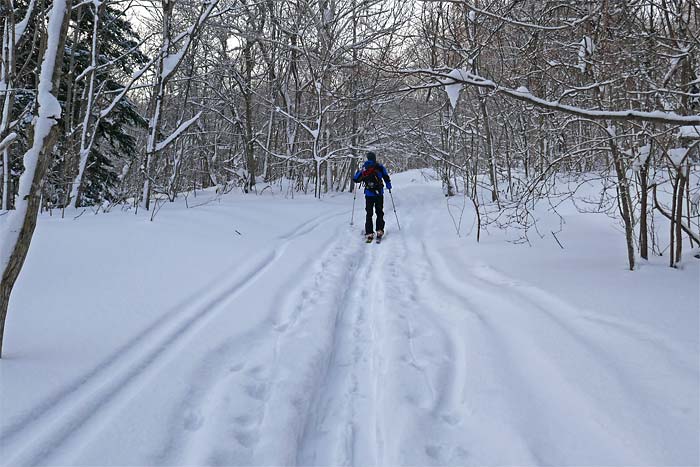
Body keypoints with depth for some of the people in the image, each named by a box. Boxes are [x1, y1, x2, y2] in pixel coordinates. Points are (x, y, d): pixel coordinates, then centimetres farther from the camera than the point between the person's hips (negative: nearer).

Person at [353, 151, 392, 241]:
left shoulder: (364, 168, 0)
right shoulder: (380, 167, -2)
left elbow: (356, 179, 6)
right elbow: (386, 177, 1)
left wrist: (357, 172, 28)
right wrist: (389, 187, 20)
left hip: (369, 194, 0)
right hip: (379, 194, 0)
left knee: (369, 214, 6)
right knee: (379, 212, 13)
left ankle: (369, 233, -1)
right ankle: (379, 230, 2)